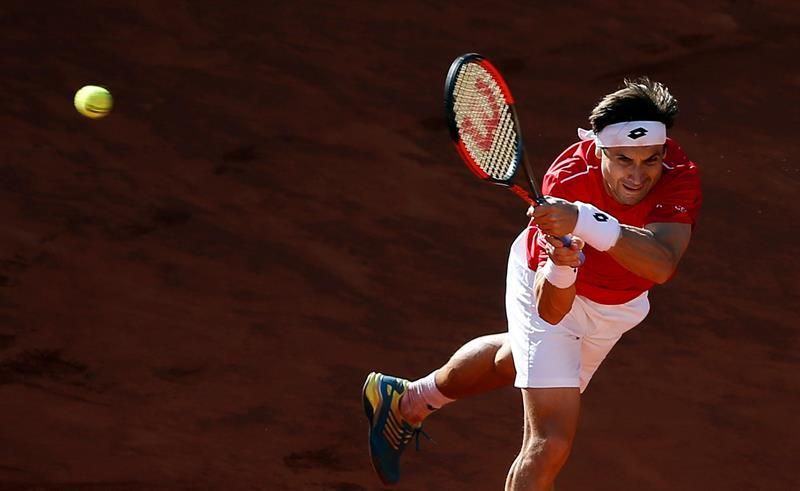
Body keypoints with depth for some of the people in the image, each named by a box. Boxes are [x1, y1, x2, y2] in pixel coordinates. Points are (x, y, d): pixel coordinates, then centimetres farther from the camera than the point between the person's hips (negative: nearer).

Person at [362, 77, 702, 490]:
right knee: (550, 443, -17)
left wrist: (587, 222, -66)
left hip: (616, 307, 5)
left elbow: (661, 266, -54)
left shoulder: (679, 176, -36)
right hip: (550, 293, -5)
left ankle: (409, 401, 58)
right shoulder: (566, 183, -39)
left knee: (522, 359, 31)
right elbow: (551, 312, -40)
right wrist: (560, 268, -62)